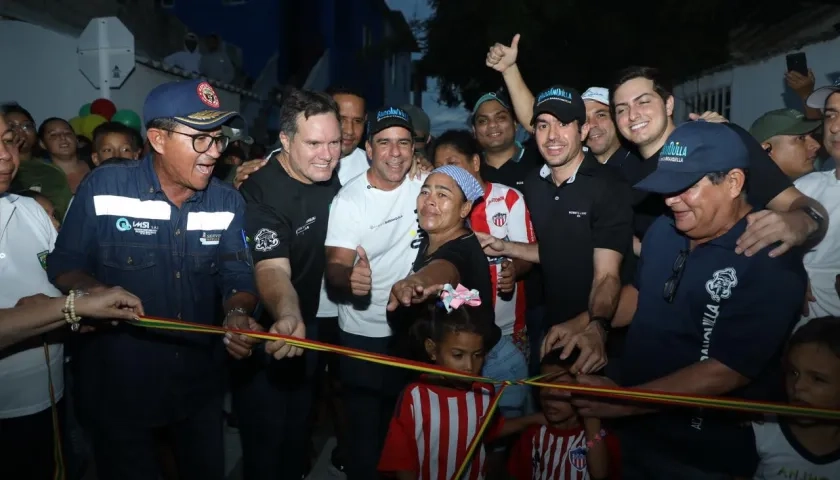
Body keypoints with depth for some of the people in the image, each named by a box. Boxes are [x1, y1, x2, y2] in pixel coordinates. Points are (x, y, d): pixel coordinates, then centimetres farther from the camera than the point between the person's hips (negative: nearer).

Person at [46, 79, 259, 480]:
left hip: (200, 384, 3)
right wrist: (95, 292, -25)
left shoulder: (228, 202, -3)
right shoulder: (104, 187, -12)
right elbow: (63, 266, -5)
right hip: (116, 384, -3)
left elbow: (237, 278, -4)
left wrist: (237, 314, -25)